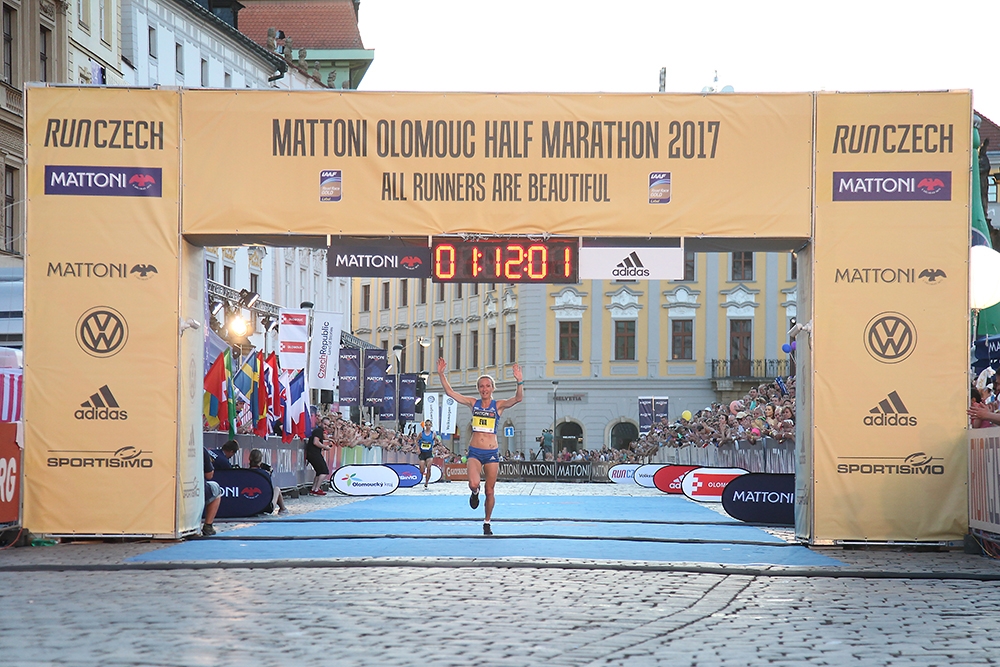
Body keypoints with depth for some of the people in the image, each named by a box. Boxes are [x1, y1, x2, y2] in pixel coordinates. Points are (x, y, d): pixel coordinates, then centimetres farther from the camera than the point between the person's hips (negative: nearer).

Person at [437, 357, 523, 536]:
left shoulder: (498, 405, 0)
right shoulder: (473, 403, 6)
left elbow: (518, 398, -16)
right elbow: (450, 392, 3)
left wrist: (519, 381, -33)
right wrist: (441, 374, -7)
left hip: (492, 453, 0)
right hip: (475, 452, 0)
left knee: (490, 491, 5)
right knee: (473, 484, -22)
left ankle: (487, 523, 25)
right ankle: (475, 493, 16)